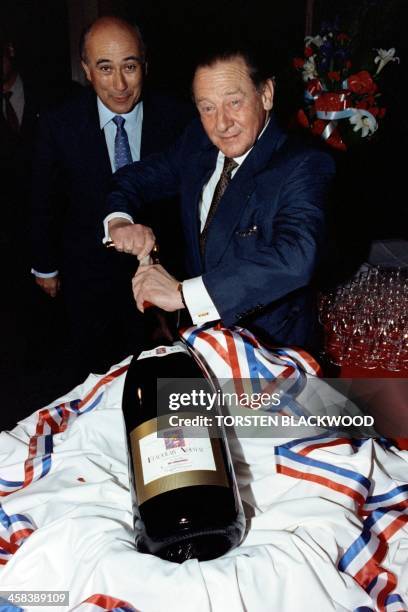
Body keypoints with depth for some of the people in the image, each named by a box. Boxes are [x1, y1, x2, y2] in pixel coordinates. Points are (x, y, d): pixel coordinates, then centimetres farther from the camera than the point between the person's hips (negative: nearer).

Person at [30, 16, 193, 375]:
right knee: (94, 370, 19)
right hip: (87, 273, 0)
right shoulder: (59, 125, -15)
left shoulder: (175, 117, -14)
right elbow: (45, 203, -4)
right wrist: (45, 265, 4)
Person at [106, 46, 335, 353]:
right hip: (199, 326, 6)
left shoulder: (304, 167, -26)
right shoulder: (196, 141, -6)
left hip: (270, 345, -5)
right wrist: (121, 221, -17)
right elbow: (135, 177, 6)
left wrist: (183, 293, -44)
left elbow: (295, 259, -42)